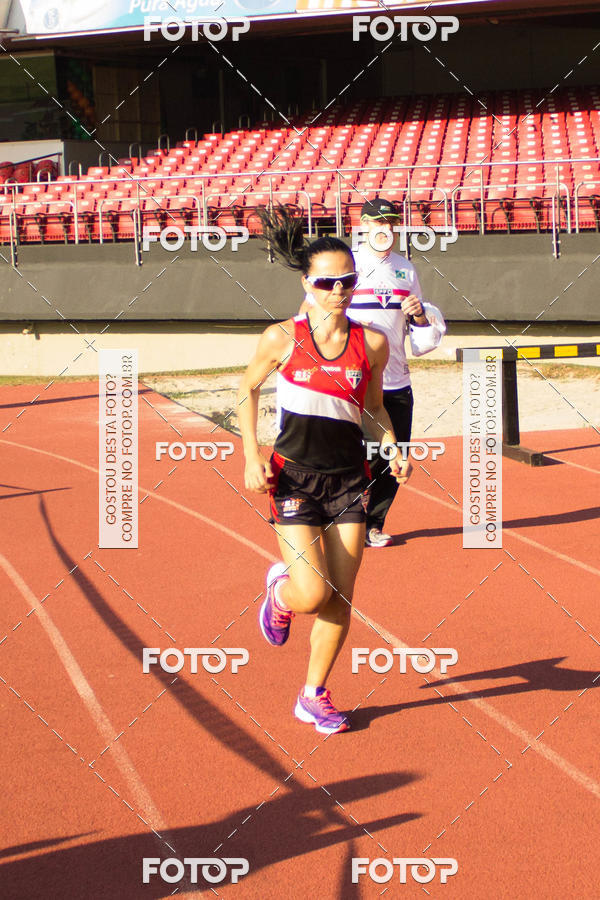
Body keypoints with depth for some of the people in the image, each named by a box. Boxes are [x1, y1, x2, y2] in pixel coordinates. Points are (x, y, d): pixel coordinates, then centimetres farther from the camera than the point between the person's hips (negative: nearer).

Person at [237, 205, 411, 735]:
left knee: (341, 598, 2)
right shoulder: (282, 339, -6)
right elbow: (247, 390, 8)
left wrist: (394, 449, -1)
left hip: (350, 478, 3)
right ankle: (280, 591, 24)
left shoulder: (372, 344, 0)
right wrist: (252, 455, -2)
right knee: (313, 594, -14)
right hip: (295, 477, -3)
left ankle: (314, 695, 21)